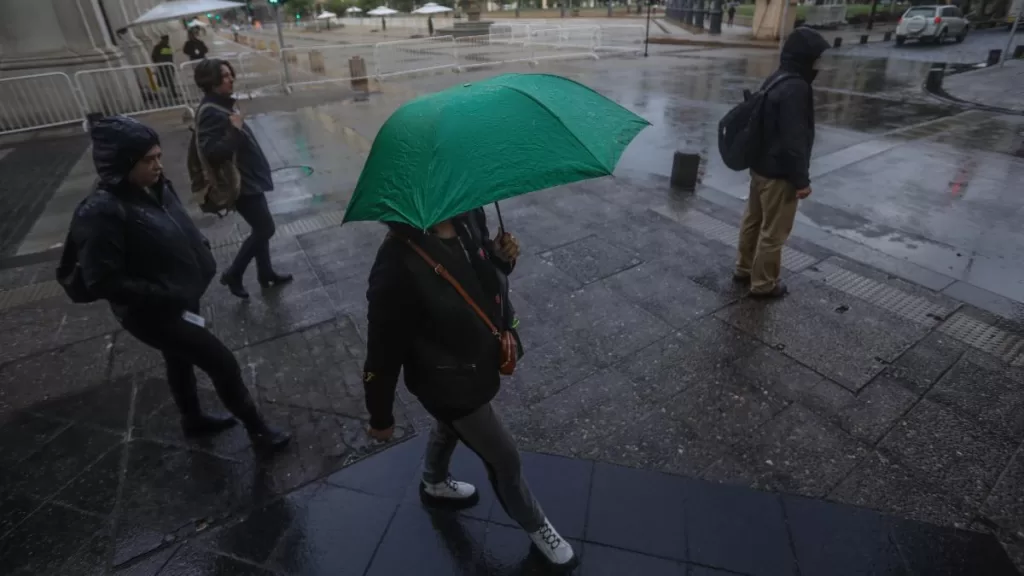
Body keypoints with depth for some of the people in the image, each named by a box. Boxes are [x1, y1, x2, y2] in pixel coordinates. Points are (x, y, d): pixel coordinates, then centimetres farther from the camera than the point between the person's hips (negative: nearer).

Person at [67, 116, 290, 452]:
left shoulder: (154, 188, -3)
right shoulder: (101, 213, -27)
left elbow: (179, 234, 14)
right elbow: (102, 282, -26)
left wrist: (202, 257, -2)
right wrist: (165, 295, -25)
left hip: (180, 301, 8)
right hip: (154, 313, -8)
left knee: (181, 361, 27)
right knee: (223, 364, -2)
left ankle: (193, 420, 51)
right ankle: (258, 430, 18)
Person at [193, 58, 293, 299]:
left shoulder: (223, 106, 8)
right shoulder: (211, 112, -22)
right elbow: (212, 152, -29)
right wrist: (235, 129, -29)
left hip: (249, 177, 10)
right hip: (240, 182, -10)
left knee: (261, 228, 17)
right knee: (265, 229, -2)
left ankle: (265, 273, 32)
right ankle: (233, 274, 12)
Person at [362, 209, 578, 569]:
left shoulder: (468, 216, -15)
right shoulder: (399, 263, -36)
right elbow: (383, 352, -25)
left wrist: (503, 257, -17)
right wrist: (381, 417, -11)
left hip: (481, 360, 7)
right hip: (450, 383, -7)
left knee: (451, 426, 33)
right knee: (503, 458, 14)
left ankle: (434, 485, 66)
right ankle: (536, 526, 46)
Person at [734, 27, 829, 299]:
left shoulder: (775, 80, 7)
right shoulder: (796, 88, -23)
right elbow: (794, 139, -24)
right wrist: (801, 179, -18)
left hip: (760, 165, 10)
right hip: (779, 173, -10)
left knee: (753, 220, 20)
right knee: (774, 231, 3)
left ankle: (744, 268, 35)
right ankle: (764, 284, 15)